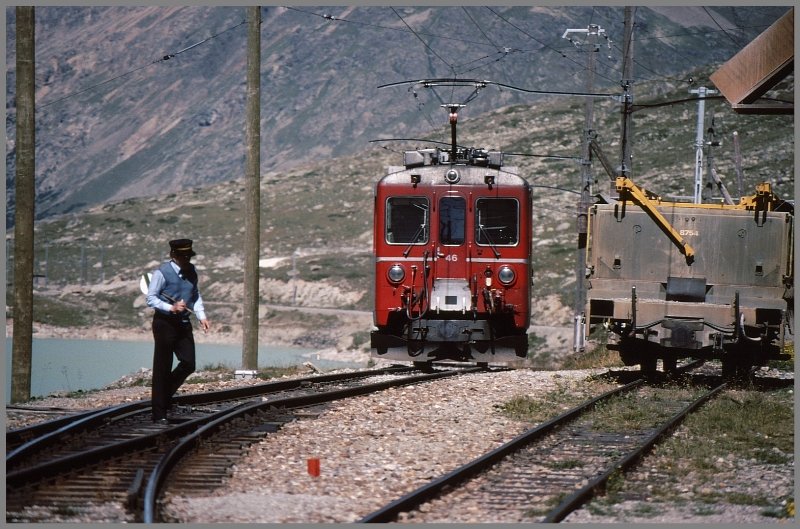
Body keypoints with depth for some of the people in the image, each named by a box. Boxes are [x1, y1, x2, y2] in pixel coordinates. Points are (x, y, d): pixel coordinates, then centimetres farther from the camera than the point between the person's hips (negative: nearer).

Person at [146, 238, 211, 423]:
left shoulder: (191, 271, 8)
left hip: (184, 323, 6)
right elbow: (151, 299, -12)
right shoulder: (162, 273, -12)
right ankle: (159, 413, 3)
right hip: (165, 323, -6)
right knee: (162, 368, -2)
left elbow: (196, 295, 19)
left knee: (188, 364, 1)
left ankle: (166, 394, 25)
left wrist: (201, 316, 5)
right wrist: (171, 308, -23)